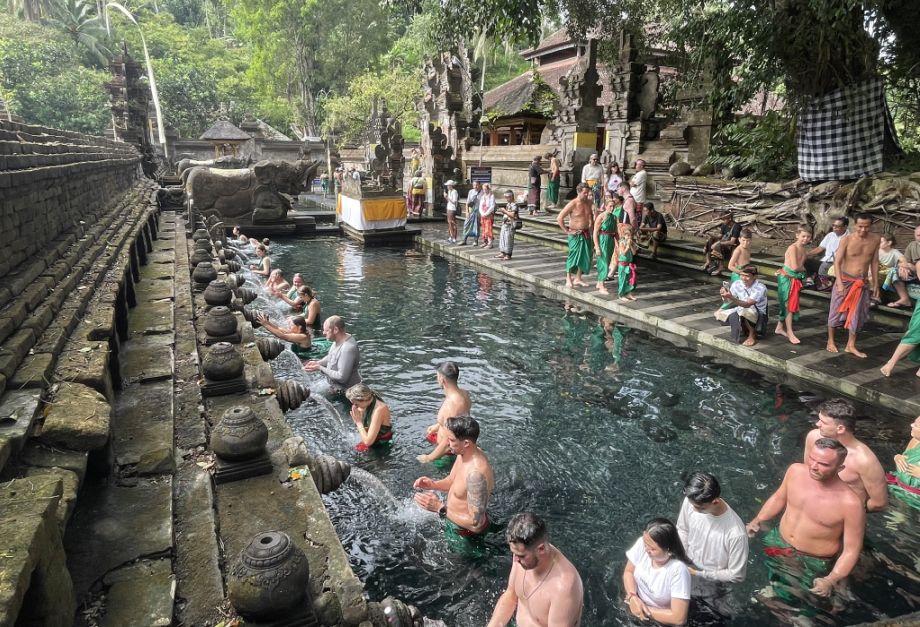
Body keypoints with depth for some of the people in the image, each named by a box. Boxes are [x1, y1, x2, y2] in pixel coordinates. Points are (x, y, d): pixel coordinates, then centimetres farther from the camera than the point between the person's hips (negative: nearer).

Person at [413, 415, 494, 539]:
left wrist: (440, 508, -32)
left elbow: (476, 524, -34)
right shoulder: (465, 453, -9)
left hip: (464, 532, -8)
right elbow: (452, 481, 10)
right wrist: (433, 485, -10)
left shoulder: (476, 473, -37)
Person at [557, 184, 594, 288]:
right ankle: (568, 279, 10)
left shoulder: (588, 202, 5)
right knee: (573, 256, -2)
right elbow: (559, 218, -17)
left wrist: (590, 225, 13)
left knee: (584, 257, 8)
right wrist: (567, 231, -15)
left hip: (586, 234, 6)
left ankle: (577, 279, 20)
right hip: (575, 234, -6)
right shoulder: (572, 204, -15)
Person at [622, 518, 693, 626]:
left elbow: (678, 618, -25)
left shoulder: (678, 570, -30)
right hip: (636, 605, 5)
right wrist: (633, 597, -18)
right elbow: (628, 572, -3)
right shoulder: (642, 543, -18)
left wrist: (646, 610, -19)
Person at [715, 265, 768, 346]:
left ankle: (752, 336, -12)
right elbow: (729, 301, -8)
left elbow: (747, 304, -35)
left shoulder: (760, 288, -23)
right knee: (719, 313, -13)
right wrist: (725, 296, -31)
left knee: (744, 311, -38)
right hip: (742, 313, 6)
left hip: (758, 316, -6)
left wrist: (731, 297, -48)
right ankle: (743, 328, 7)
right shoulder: (737, 284, -8)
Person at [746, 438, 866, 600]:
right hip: (778, 544, 4)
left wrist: (831, 580, -27)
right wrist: (757, 521, 2)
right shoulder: (795, 471, -16)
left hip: (812, 564, -4)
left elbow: (851, 549, -19)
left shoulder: (850, 503, -29)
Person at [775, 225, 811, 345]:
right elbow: (795, 267, -22)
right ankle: (790, 333, -2)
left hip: (795, 279, 8)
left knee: (786, 304, 15)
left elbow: (801, 266, 11)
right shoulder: (793, 248, -17)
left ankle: (780, 328, 28)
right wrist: (803, 268, -3)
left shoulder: (805, 251, 10)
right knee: (789, 305, -6)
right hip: (786, 278, -8)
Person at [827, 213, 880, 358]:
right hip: (845, 280, -4)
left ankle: (851, 346, 18)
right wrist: (839, 283, -20)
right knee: (837, 311, 5)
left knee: (858, 315, 7)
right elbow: (837, 262, -12)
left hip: (863, 283, 4)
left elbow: (874, 262, 9)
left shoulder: (875, 239, 1)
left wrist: (876, 284, 10)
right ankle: (830, 341, 20)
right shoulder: (847, 240, -12)